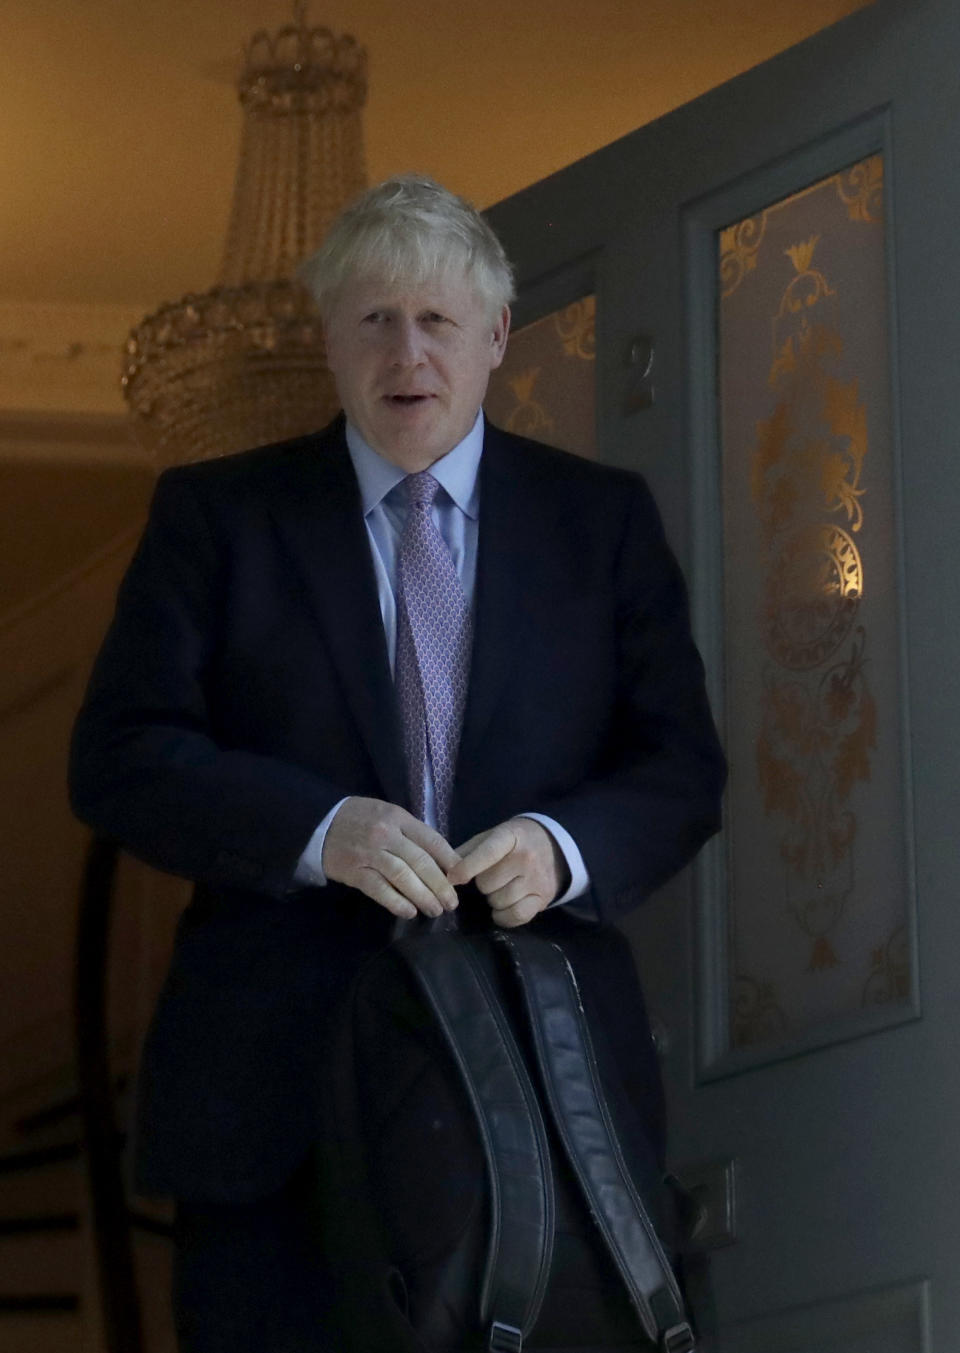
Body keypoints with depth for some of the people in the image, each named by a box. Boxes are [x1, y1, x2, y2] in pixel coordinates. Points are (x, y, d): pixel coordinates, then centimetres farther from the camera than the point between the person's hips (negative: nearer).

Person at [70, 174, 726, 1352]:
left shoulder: (604, 521, 11)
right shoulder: (214, 514, 7)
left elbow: (681, 769, 8)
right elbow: (119, 755, -1)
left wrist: (566, 846, -14)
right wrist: (319, 832, -17)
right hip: (276, 1092, -1)